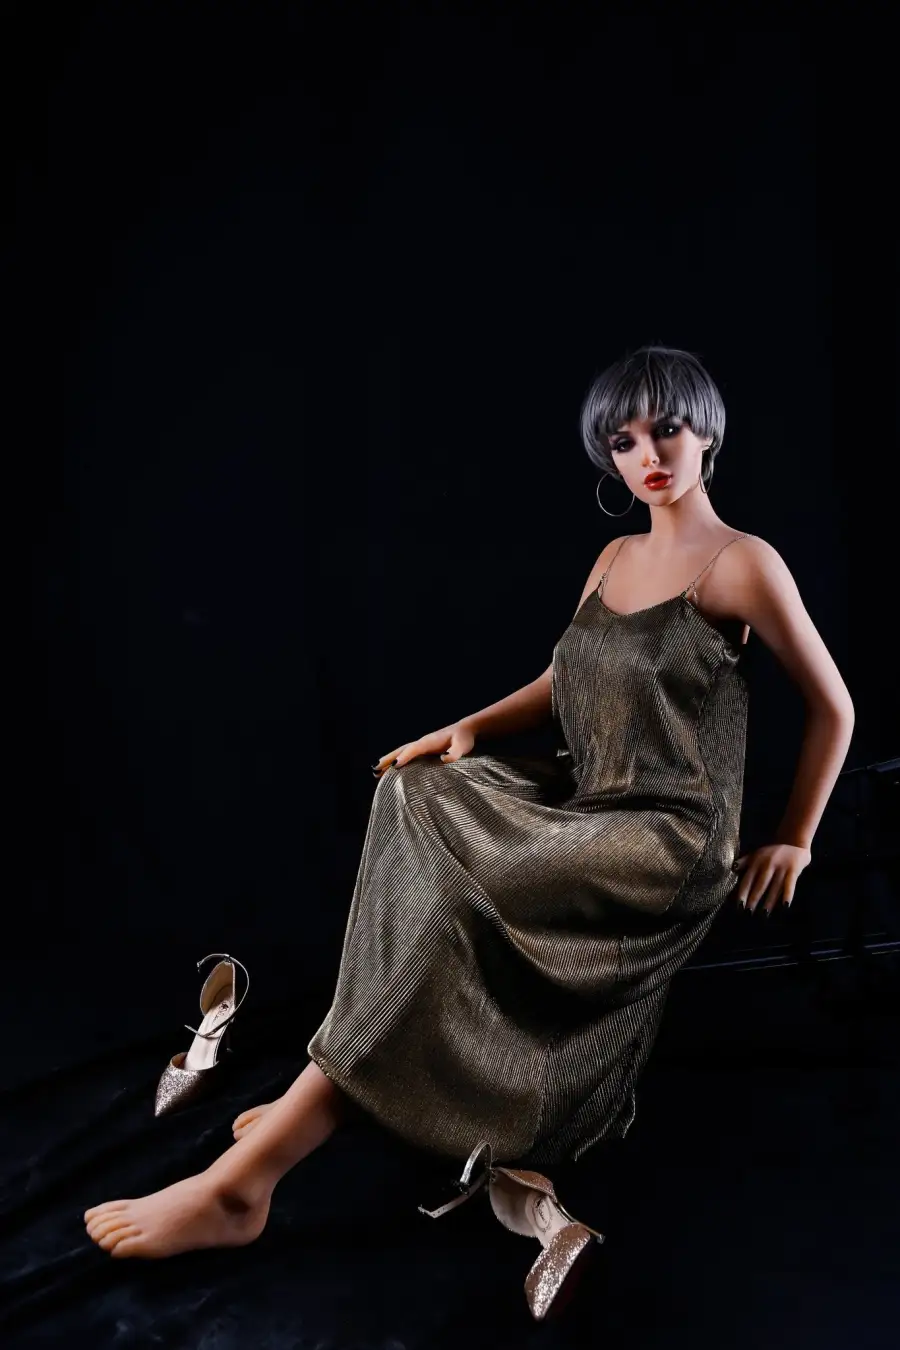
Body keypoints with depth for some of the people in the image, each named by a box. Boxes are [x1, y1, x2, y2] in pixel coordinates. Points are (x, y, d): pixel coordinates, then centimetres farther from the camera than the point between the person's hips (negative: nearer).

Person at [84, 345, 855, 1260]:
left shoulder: (741, 564, -9)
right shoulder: (614, 558, 13)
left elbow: (833, 707, -3)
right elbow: (563, 684, 17)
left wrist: (793, 843, -2)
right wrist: (469, 729, -1)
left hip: (671, 841, -8)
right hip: (587, 804, 8)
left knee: (458, 901, -27)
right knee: (419, 800, -14)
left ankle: (246, 1178, -26)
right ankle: (325, 1094, -13)